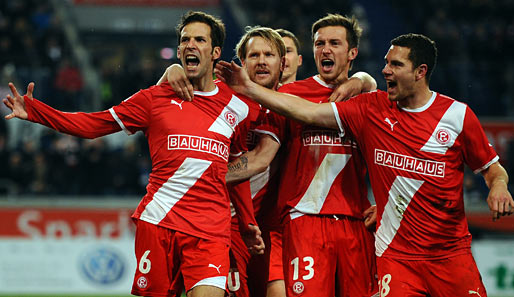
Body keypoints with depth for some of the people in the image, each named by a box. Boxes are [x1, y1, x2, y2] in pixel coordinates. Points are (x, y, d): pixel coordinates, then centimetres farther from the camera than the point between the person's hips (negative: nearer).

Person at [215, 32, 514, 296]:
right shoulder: (373, 108, 3)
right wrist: (249, 88, -5)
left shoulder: (458, 115, -1)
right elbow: (310, 112, 0)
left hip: (451, 254, 0)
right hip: (396, 253, 0)